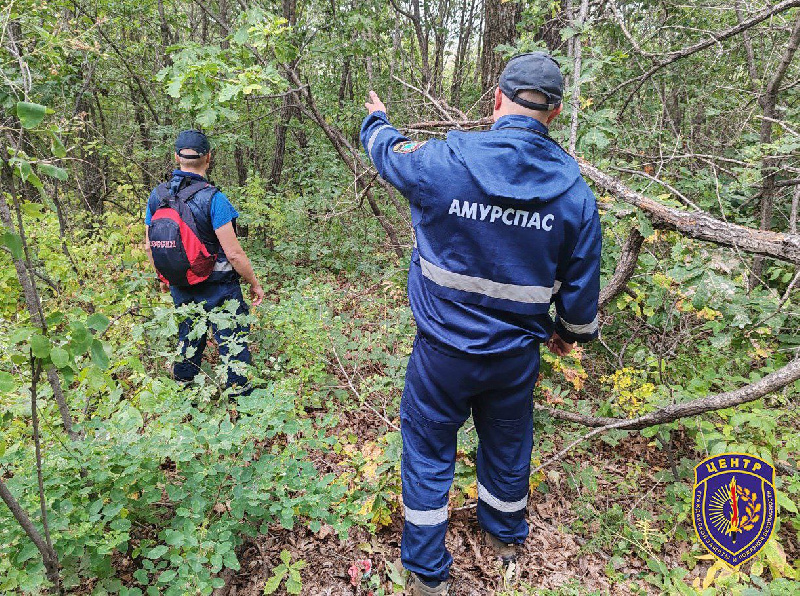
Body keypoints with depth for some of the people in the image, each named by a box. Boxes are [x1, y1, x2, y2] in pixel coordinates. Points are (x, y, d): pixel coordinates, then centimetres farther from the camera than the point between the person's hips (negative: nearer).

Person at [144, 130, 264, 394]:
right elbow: (233, 253, -21)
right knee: (234, 346, 7)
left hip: (181, 289, 6)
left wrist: (163, 277, 23)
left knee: (187, 346, 22)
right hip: (218, 289, -6)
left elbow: (149, 245, 8)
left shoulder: (156, 196, -2)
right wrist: (254, 283, -8)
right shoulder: (212, 198, -21)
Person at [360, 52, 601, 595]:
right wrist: (571, 330, 19)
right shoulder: (576, 193, -10)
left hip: (443, 351, -2)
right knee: (507, 447, 25)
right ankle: (506, 537, 52)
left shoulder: (442, 162, -17)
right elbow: (582, 286, -2)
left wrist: (377, 118, 30)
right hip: (516, 355, 3)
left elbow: (389, 151, 7)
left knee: (428, 452, 16)